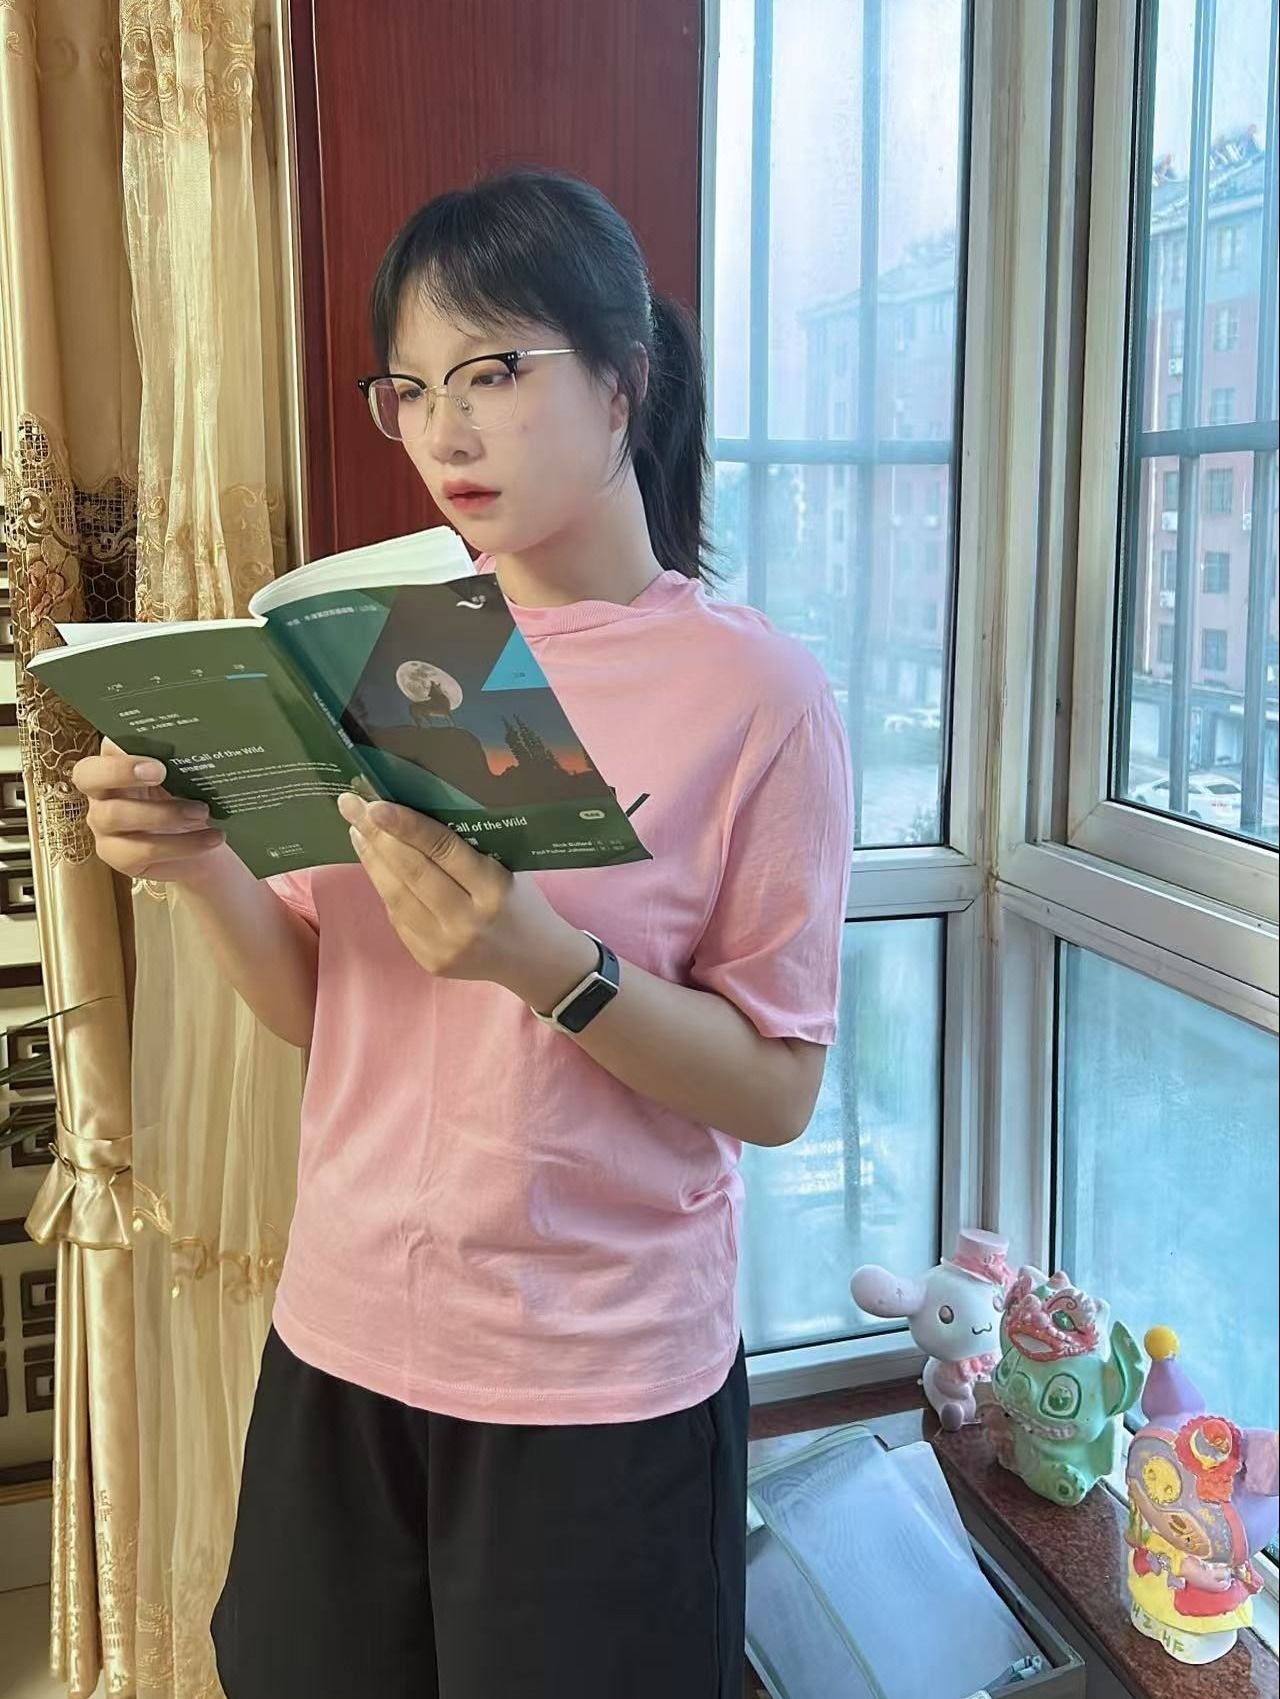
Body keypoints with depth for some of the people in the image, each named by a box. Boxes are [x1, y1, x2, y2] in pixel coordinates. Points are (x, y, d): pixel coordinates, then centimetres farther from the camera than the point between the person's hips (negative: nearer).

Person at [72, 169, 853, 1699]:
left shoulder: (755, 694, -12)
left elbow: (778, 1090, -12)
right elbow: (316, 1011, 5)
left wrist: (545, 958, -27)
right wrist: (201, 867, -14)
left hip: (600, 1394, -4)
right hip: (340, 1345, 5)